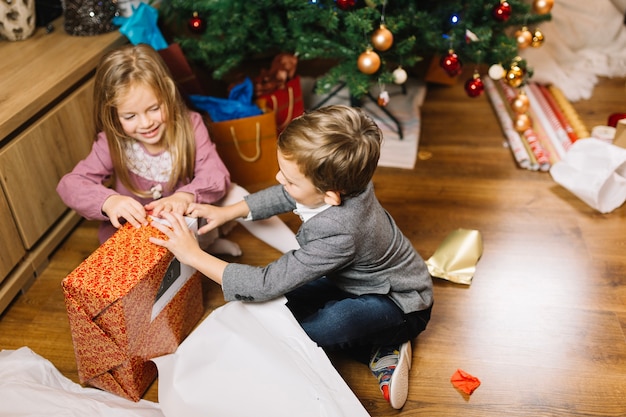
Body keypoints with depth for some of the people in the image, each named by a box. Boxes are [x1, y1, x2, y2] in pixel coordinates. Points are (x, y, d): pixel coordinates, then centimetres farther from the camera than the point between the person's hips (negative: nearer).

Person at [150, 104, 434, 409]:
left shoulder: (337, 235, -40)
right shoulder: (338, 181, -19)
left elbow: (266, 283, -33)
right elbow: (284, 196, 4)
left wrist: (193, 255, -27)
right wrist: (227, 212, -3)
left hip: (400, 304, -8)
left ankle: (383, 350, -3)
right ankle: (379, 347, 2)